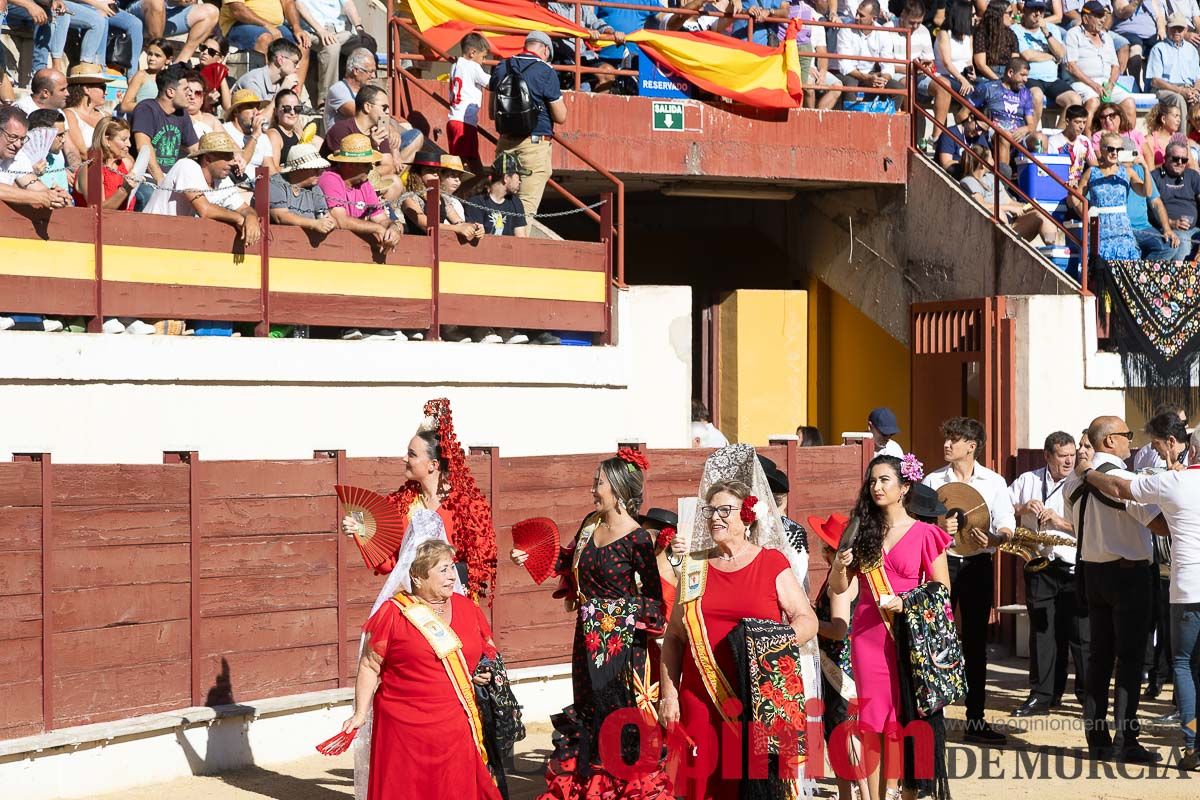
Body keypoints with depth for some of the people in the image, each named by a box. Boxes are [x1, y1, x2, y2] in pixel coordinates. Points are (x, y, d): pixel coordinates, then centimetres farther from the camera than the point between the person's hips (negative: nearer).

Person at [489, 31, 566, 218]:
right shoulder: (546, 72, -8)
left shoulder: (501, 68, 8)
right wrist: (559, 98, 12)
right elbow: (560, 117, -6)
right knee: (526, 206, -5)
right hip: (535, 143, -5)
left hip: (505, 142, 5)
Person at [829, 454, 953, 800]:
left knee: (900, 718, -1)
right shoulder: (862, 529, 9)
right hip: (867, 633, 3)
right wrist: (839, 565, -10)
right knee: (872, 718, 2)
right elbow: (839, 587, 11)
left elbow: (942, 590, 1)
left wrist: (906, 603, -14)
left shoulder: (924, 534, -1)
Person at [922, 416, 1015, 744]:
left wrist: (995, 538, -25)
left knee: (975, 643, 5)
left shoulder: (993, 482, 4)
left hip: (977, 565, 0)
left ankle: (975, 720, 11)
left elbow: (1007, 525, -2)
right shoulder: (933, 481, 6)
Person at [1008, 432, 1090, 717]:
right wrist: (1023, 508, -6)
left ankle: (1089, 696, 7)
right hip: (1039, 567, 3)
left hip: (1073, 568, -3)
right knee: (1041, 631, 8)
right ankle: (1042, 696, 15)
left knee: (1080, 634, -2)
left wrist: (1059, 520, -15)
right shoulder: (1027, 481, 10)